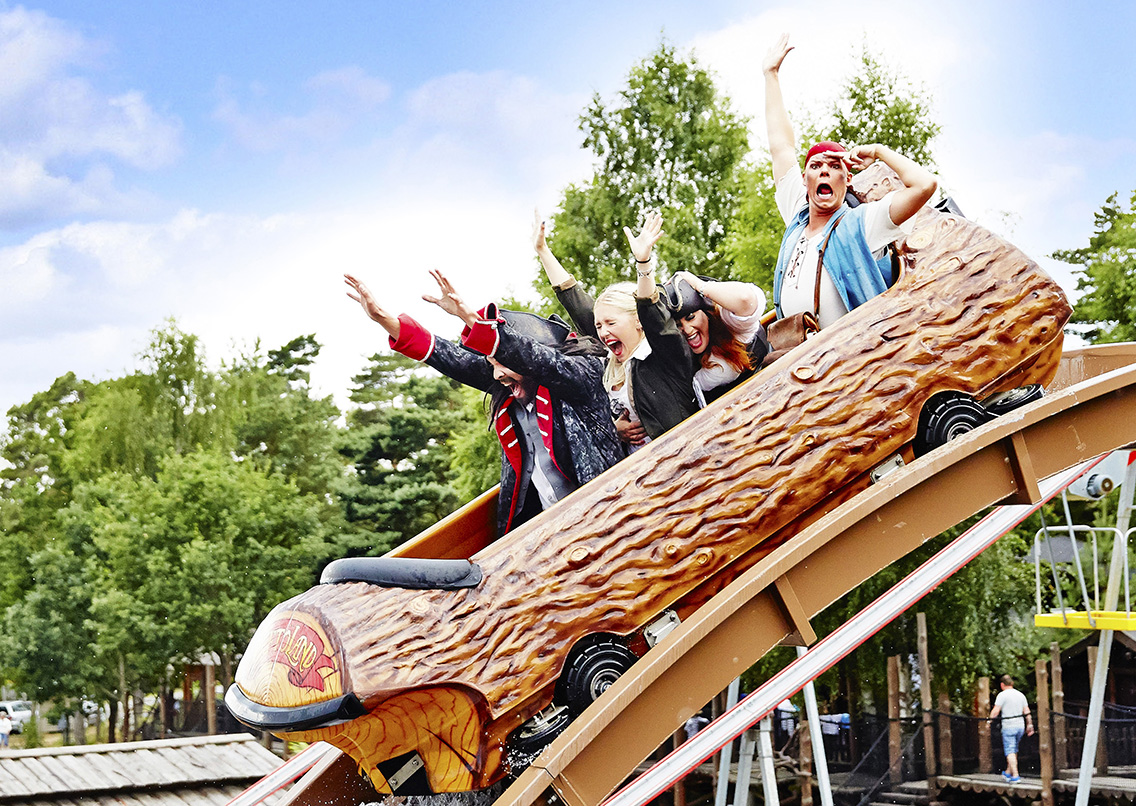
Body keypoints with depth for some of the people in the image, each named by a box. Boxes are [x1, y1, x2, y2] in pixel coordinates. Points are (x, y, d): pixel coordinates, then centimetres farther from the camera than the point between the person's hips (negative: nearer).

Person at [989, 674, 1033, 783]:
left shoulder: (1002, 695, -7)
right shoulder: (1021, 695, 12)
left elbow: (995, 711, -13)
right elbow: (1027, 712, 13)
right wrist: (1030, 725, 18)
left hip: (1008, 726, -6)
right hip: (1020, 726, 6)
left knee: (1010, 751, -5)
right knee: (1014, 750, 17)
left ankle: (1015, 776, -12)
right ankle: (1008, 772, 26)